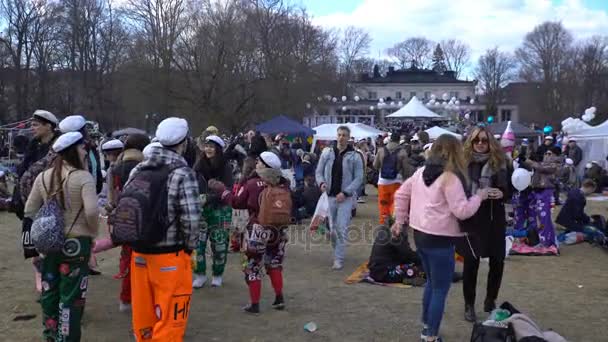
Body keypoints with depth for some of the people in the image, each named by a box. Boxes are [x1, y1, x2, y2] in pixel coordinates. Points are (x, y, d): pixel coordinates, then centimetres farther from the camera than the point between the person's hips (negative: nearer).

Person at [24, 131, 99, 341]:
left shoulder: (43, 177, 4)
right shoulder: (83, 177, -14)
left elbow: (30, 211, 6)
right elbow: (92, 211, -24)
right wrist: (93, 233, -8)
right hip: (76, 243, -6)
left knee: (49, 292, 19)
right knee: (71, 297, 5)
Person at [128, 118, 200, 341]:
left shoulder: (138, 170, 5)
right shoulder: (183, 173, -14)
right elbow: (190, 218, -21)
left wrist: (137, 237, 15)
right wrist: (190, 246, -5)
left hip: (140, 252, 6)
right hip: (170, 256, -6)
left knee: (143, 313, 20)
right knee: (169, 318, 5)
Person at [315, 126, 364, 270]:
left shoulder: (354, 156, -3)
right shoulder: (327, 152, 4)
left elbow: (358, 178, -4)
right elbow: (319, 171, 9)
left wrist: (345, 193, -14)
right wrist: (321, 182, -12)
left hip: (345, 197, -3)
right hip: (329, 196, 3)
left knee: (341, 229, -6)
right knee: (331, 228, 8)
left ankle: (339, 259, 2)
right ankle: (338, 251, 30)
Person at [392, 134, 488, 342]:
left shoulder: (421, 172, 7)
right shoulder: (450, 177, -16)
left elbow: (401, 195, 14)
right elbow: (462, 211, -19)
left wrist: (399, 221, 22)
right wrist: (479, 196, -4)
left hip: (420, 234, 8)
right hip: (440, 239, -8)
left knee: (431, 282, 25)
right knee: (440, 289, 5)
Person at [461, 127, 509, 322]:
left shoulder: (499, 163, 1)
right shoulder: (464, 162, -5)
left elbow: (509, 191, 5)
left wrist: (501, 194, -16)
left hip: (494, 220, 3)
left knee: (497, 262, 7)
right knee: (471, 263, 1)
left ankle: (490, 301, 28)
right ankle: (469, 305, 18)